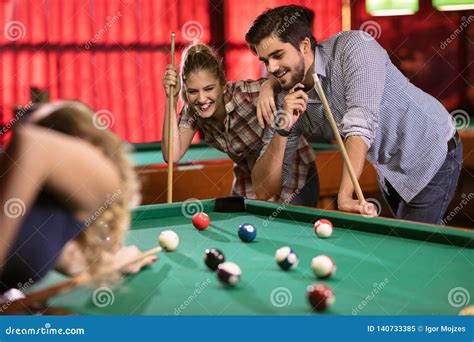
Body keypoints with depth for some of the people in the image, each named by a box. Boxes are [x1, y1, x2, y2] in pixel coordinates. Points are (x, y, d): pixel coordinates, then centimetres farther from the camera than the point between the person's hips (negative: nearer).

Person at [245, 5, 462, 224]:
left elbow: (361, 123, -39)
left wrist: (344, 196, -48)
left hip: (434, 151, -6)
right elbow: (263, 191, -14)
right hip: (389, 170, 6)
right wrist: (282, 129, -29)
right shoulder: (286, 103, -12)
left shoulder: (353, 46, -26)